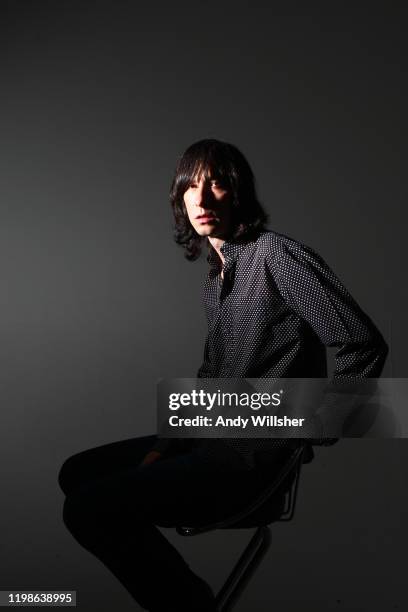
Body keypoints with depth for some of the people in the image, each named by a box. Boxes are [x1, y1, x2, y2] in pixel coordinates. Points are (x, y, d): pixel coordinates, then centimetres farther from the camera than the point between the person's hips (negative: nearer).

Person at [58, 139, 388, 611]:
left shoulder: (276, 254, -13)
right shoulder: (215, 279, 13)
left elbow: (364, 346, -18)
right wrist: (163, 448, 6)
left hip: (255, 451, -9)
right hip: (209, 437, 9)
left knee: (87, 509, -19)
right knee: (77, 473, 14)